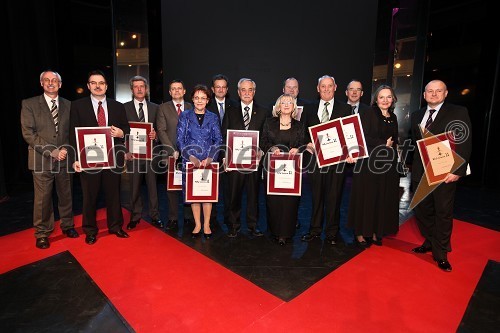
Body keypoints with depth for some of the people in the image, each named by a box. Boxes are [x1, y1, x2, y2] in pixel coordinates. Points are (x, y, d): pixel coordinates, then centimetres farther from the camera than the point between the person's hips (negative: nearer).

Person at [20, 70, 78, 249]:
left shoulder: (68, 105, 8)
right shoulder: (29, 104, 1)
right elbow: (28, 133, -6)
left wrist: (66, 149, -8)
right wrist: (51, 151, -15)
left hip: (65, 159, 2)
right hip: (42, 160, -2)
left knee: (66, 195, 12)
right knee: (42, 198, 4)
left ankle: (67, 225, 29)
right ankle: (42, 232, 19)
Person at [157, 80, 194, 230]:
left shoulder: (191, 108, 12)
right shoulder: (163, 108, 7)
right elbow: (161, 131, 0)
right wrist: (173, 151, -9)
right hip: (170, 153, -1)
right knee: (171, 187, 3)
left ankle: (189, 217, 16)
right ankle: (173, 219, 13)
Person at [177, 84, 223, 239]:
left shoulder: (213, 118, 7)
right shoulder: (185, 116, 6)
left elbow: (218, 140, 0)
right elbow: (180, 139, -1)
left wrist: (209, 158, -14)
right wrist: (191, 157, -13)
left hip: (209, 161, 0)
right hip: (190, 161, 0)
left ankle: (206, 225, 15)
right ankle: (197, 224, 18)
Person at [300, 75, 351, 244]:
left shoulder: (345, 109, 6)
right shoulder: (309, 109, 11)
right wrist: (307, 144, -7)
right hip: (316, 158, 2)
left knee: (334, 197, 4)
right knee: (316, 197, 10)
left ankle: (332, 233, 19)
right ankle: (315, 230, 24)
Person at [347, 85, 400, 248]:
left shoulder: (393, 117, 15)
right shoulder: (368, 114, -4)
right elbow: (363, 137, -14)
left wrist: (393, 147, 6)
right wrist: (384, 144, -10)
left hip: (387, 164, 6)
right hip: (368, 163, -6)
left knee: (383, 199, 8)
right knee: (365, 198, 0)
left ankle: (376, 232, 19)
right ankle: (361, 233, 11)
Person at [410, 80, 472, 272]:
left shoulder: (458, 112, -3)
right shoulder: (417, 116, 12)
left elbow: (465, 144, -8)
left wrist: (457, 171, -15)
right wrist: (414, 165, 6)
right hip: (420, 172, 5)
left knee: (443, 213, 5)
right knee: (422, 210, 13)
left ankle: (441, 254, 20)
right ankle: (429, 243, 33)